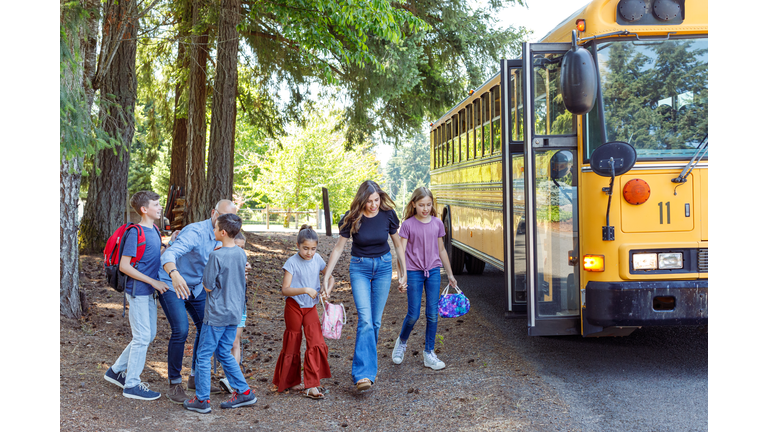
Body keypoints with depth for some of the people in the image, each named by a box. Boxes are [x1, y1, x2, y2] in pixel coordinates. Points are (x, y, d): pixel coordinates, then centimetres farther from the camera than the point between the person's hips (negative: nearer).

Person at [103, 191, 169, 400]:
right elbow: (124, 266, -19)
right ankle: (131, 385, 10)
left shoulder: (154, 230, 9)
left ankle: (116, 371, 28)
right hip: (138, 292, -9)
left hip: (149, 292, 9)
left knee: (149, 335, 15)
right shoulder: (135, 233, -16)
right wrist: (153, 282, -19)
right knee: (142, 337, -2)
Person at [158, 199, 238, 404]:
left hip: (196, 285, 8)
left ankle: (196, 378, 23)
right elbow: (169, 255, -43)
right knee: (180, 330, -18)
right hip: (171, 285, -8)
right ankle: (174, 384, -2)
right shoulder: (196, 232, -29)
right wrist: (175, 275, -64)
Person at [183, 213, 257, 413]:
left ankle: (202, 399, 11)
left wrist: (206, 268, 3)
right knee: (224, 353, 18)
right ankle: (243, 392, 18)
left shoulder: (217, 256, -18)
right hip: (234, 312, 7)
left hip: (217, 314, -7)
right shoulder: (241, 254, 3)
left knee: (203, 355, 5)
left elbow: (208, 286, -14)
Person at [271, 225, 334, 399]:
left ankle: (311, 386, -3)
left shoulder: (317, 259, -1)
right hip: (294, 306, -4)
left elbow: (330, 277, 9)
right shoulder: (292, 262, -15)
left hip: (311, 307, 4)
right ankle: (290, 381, 29)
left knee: (316, 344, -7)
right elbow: (285, 289, -21)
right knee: (292, 345, 8)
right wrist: (305, 290, -33)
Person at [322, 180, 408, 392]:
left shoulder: (387, 214, -8)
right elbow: (338, 249, -6)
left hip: (383, 266, 2)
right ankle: (364, 374, -19)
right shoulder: (352, 218, -13)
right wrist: (326, 278, -8)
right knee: (365, 320, -15)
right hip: (359, 267, -2)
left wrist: (403, 274, 9)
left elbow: (398, 245, 5)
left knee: (375, 321, 4)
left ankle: (369, 361, 22)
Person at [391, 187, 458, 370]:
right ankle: (402, 342, 29)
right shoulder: (408, 225, -5)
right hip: (414, 272, -3)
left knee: (432, 314, 2)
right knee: (413, 315, 0)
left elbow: (441, 250, 13)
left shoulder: (437, 224, 5)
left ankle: (429, 353, 14)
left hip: (433, 272, 3)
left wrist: (450, 274, 16)